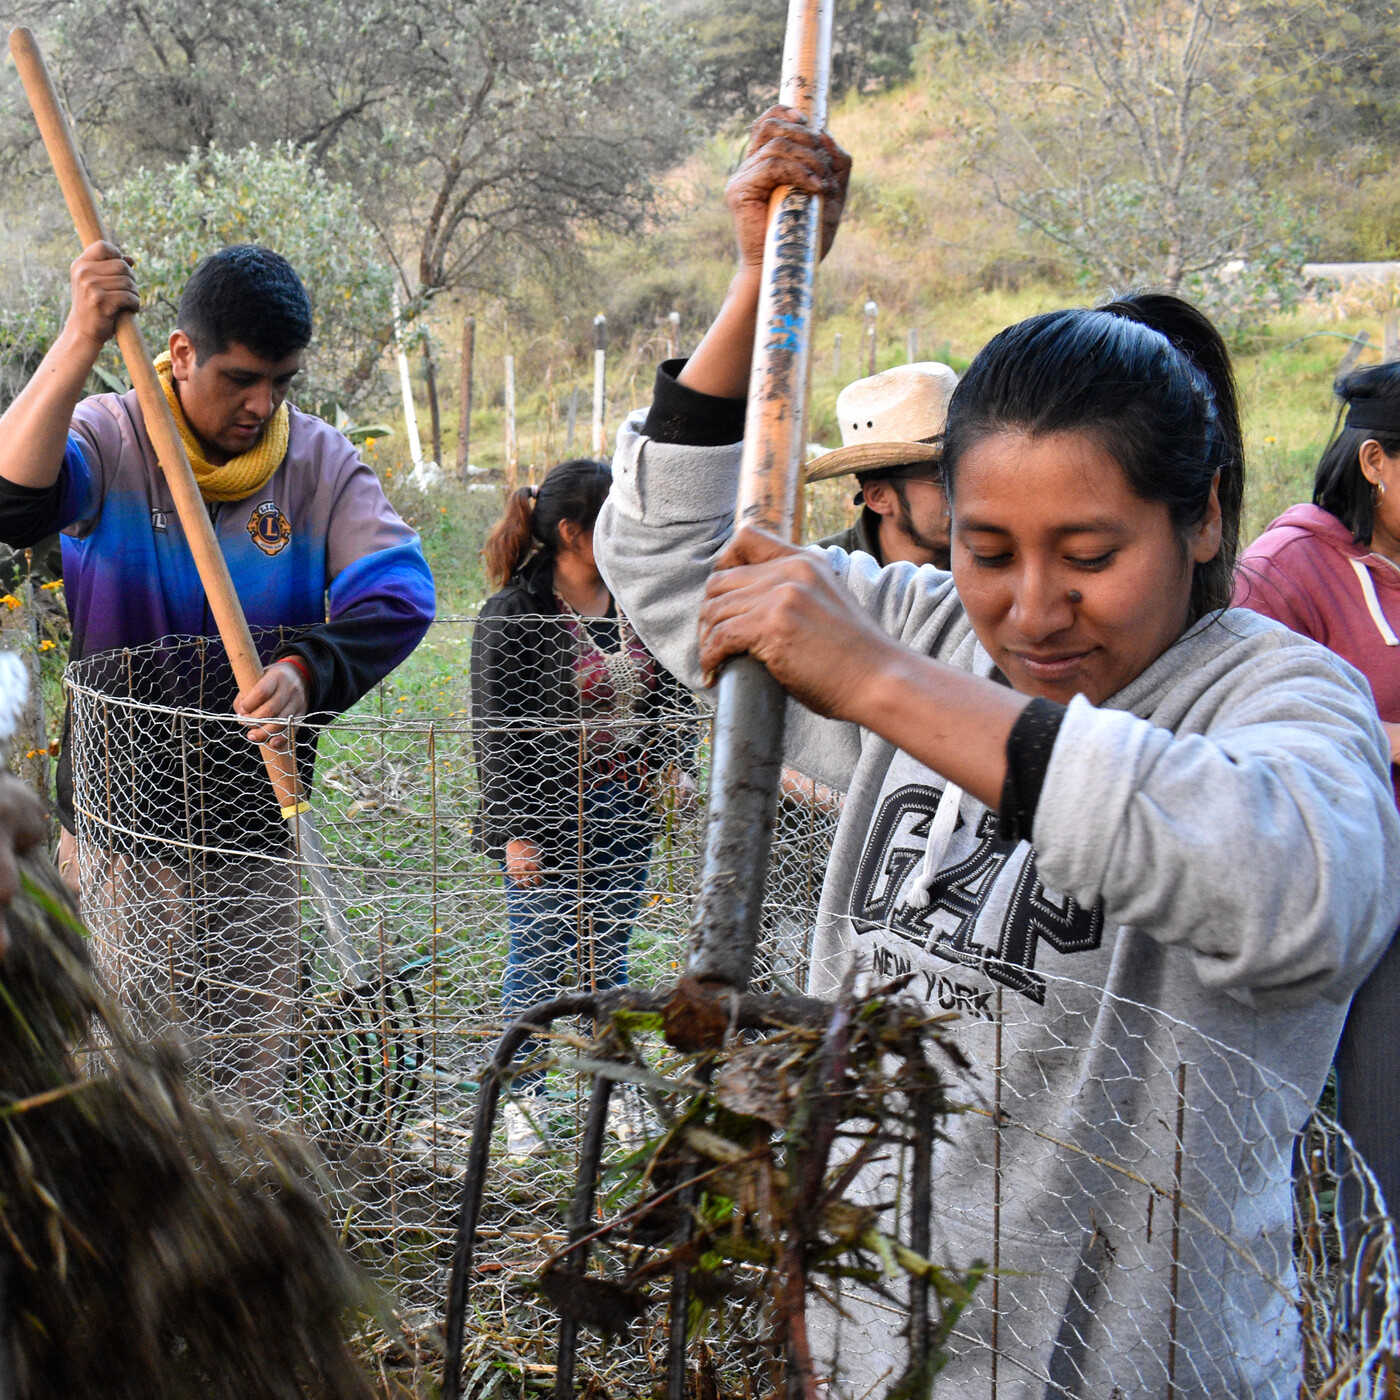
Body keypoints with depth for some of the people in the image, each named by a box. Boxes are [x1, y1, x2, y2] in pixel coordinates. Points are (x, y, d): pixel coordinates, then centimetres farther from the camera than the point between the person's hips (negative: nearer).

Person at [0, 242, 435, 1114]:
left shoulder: (321, 462, -1)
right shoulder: (108, 438, -5)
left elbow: (400, 593, -14)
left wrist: (307, 671, -32)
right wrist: (83, 340, -34)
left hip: (256, 825, 2)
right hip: (125, 813, -2)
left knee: (253, 1071, 13)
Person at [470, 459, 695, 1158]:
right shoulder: (512, 615, -11)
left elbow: (668, 688, 16)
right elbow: (495, 728, -11)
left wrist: (676, 760, 0)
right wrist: (515, 831, -13)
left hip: (624, 811, 5)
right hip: (547, 815, -5)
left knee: (608, 957, 14)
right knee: (538, 961, 4)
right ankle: (523, 1100, 20)